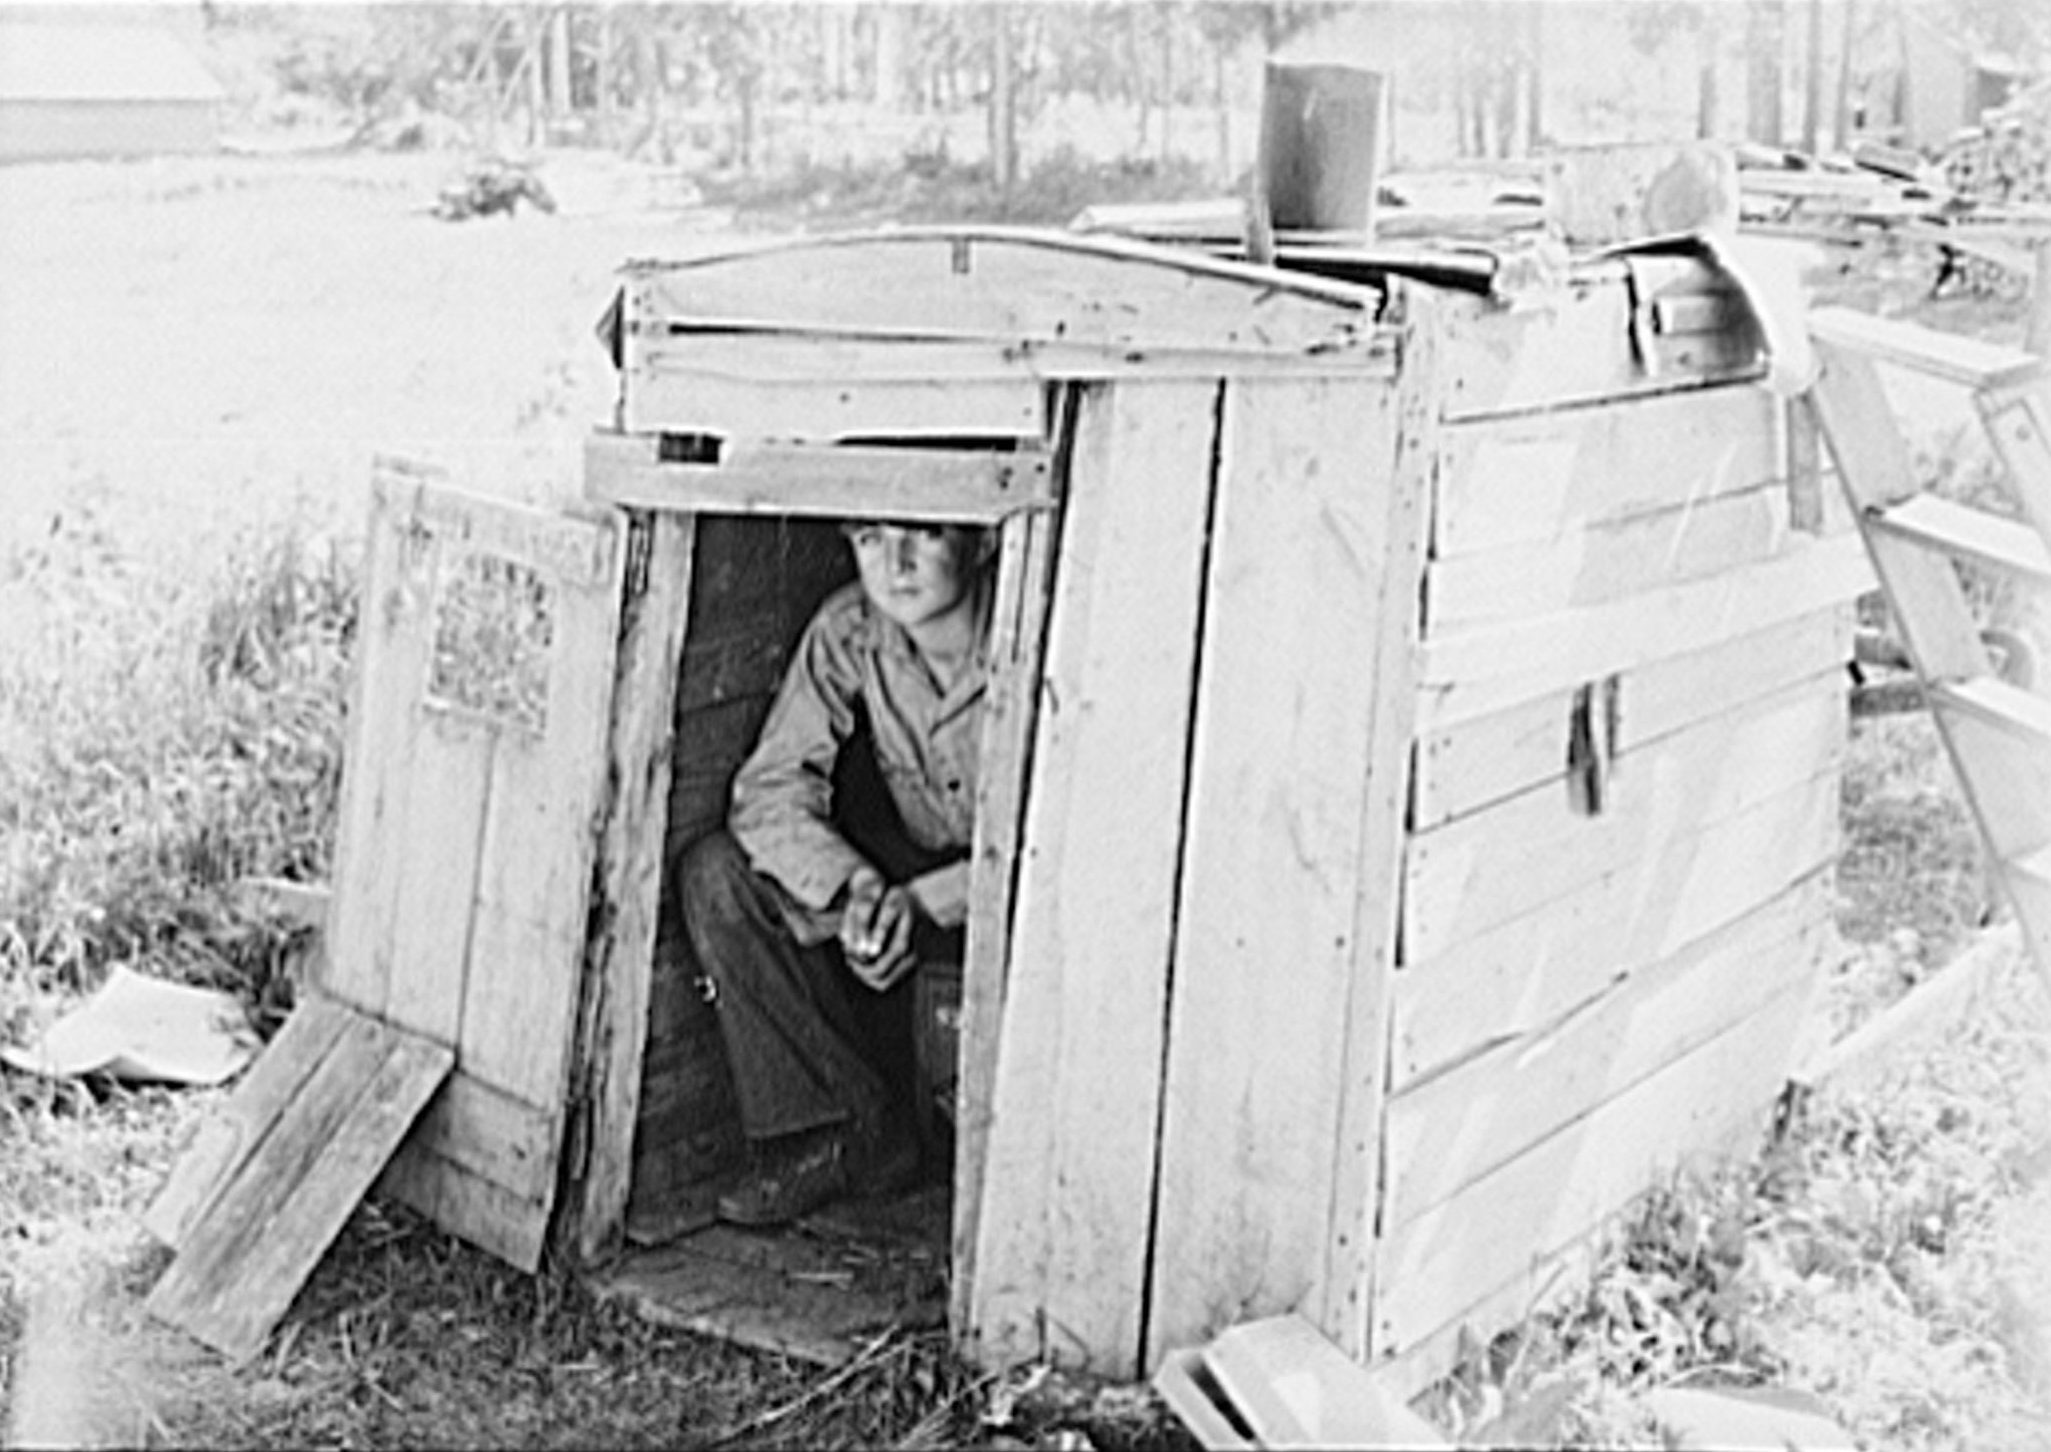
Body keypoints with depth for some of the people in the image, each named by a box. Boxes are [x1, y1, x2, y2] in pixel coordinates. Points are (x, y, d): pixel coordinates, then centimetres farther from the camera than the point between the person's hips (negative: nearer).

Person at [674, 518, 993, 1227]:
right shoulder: (849, 631, -11)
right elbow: (770, 788, -13)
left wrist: (927, 903, -35)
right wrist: (853, 885, -32)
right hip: (901, 868, 5)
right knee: (717, 875, -16)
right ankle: (851, 1134, -12)